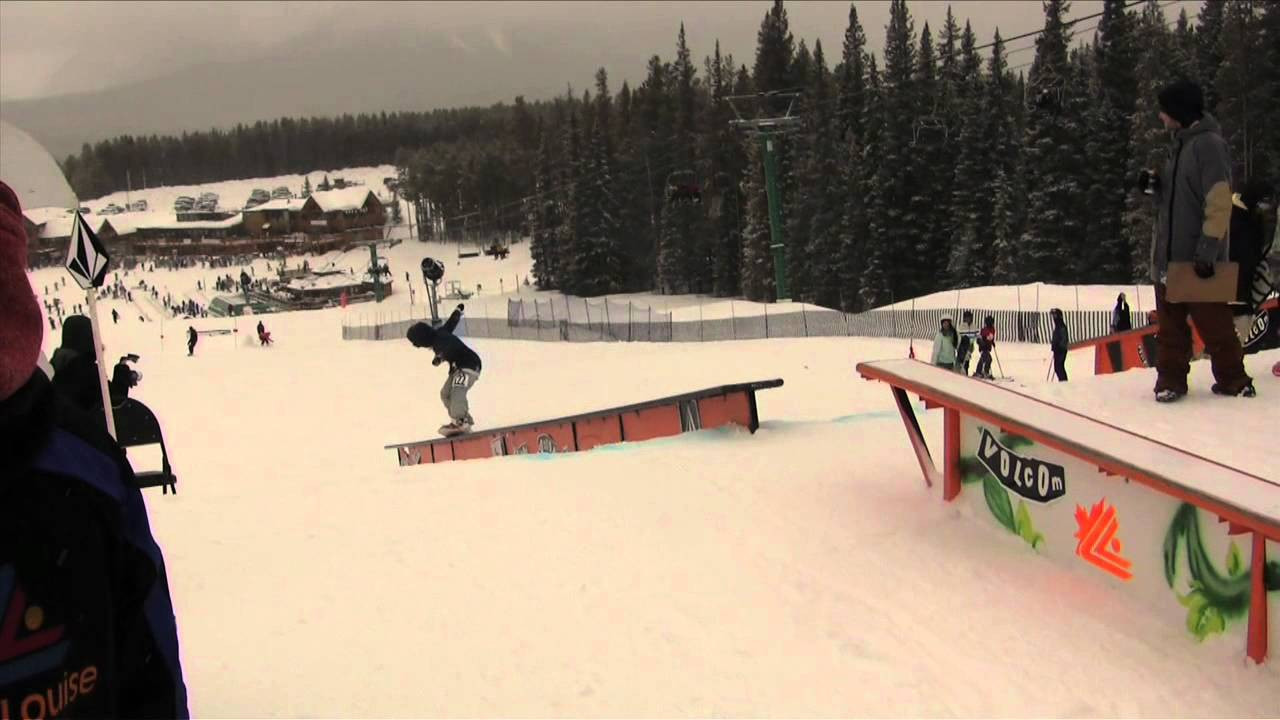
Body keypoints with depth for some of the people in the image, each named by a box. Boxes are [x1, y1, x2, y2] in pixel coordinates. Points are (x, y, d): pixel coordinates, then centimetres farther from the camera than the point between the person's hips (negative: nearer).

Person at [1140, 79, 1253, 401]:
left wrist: (1208, 250, -24)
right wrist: (1157, 185, 2)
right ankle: (1171, 380, 16)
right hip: (1169, 256, 8)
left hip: (1198, 260, -8)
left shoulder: (1209, 144, -13)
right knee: (1170, 325, 9)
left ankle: (1233, 380, 12)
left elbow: (1219, 202, -19)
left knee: (1213, 323, 0)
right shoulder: (1180, 144, 15)